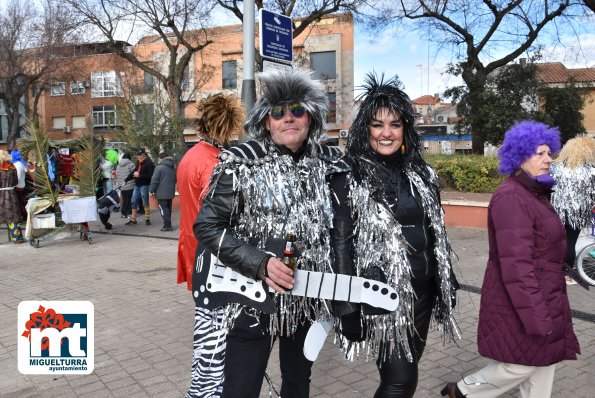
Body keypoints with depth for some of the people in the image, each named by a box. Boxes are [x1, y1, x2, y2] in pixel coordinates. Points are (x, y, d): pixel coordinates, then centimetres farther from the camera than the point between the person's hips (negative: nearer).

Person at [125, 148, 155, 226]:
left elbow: (150, 175, -19)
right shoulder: (138, 162, 13)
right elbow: (134, 172, 22)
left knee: (145, 202, -1)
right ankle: (133, 220, 17)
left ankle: (147, 219, 12)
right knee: (133, 202, 9)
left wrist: (139, 175, -20)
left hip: (144, 185, -8)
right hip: (137, 185, 8)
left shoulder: (149, 163, -11)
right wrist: (126, 180, 19)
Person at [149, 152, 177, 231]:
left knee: (163, 209, -2)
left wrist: (151, 190, -4)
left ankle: (167, 225, -5)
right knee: (168, 208, 15)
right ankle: (168, 225, 22)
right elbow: (175, 179, 20)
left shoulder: (159, 167, -13)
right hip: (171, 192, 7)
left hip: (161, 193, -7)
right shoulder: (173, 167, 10)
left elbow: (154, 180, -13)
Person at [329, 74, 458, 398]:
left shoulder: (421, 174, 9)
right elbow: (341, 243, -11)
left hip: (421, 291, 6)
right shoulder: (349, 178, -9)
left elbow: (436, 234, 15)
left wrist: (446, 285, 15)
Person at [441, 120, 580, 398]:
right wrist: (534, 316, -26)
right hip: (522, 300, -10)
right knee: (522, 364, 3)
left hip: (541, 296, 10)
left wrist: (542, 307, 21)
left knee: (543, 362, 16)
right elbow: (516, 263, -27)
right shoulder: (511, 198, -23)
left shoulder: (533, 194, 11)